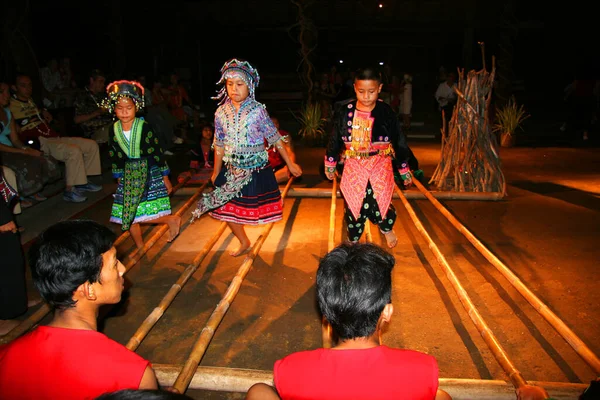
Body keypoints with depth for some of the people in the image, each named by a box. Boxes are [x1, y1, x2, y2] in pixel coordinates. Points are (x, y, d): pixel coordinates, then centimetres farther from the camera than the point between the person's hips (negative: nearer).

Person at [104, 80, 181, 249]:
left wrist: (165, 178, -5)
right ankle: (140, 248, 29)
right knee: (128, 215, 9)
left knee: (141, 215, -12)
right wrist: (119, 177, 14)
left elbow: (157, 152, -8)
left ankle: (172, 220, 15)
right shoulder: (114, 130, 1)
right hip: (128, 176, 5)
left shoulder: (144, 127, -13)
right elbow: (114, 156, 11)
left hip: (149, 173, -5)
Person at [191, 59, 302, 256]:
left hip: (257, 170, -4)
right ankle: (244, 242, 34)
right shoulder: (221, 112, -1)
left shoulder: (257, 110, -11)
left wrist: (290, 164, -1)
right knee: (226, 210, 12)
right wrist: (216, 173, 14)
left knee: (256, 210, 1)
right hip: (232, 171, 4)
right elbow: (219, 145, 8)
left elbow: (275, 139, -5)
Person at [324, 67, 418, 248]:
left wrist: (405, 169, 5)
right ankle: (353, 239, 33)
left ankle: (386, 228, 41)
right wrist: (329, 164, 13)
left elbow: (399, 142, 0)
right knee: (353, 205, 8)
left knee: (381, 202, 5)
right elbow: (335, 140, 5)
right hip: (354, 167, 1)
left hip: (380, 166, -1)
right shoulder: (345, 112, -7)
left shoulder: (386, 112, -9)